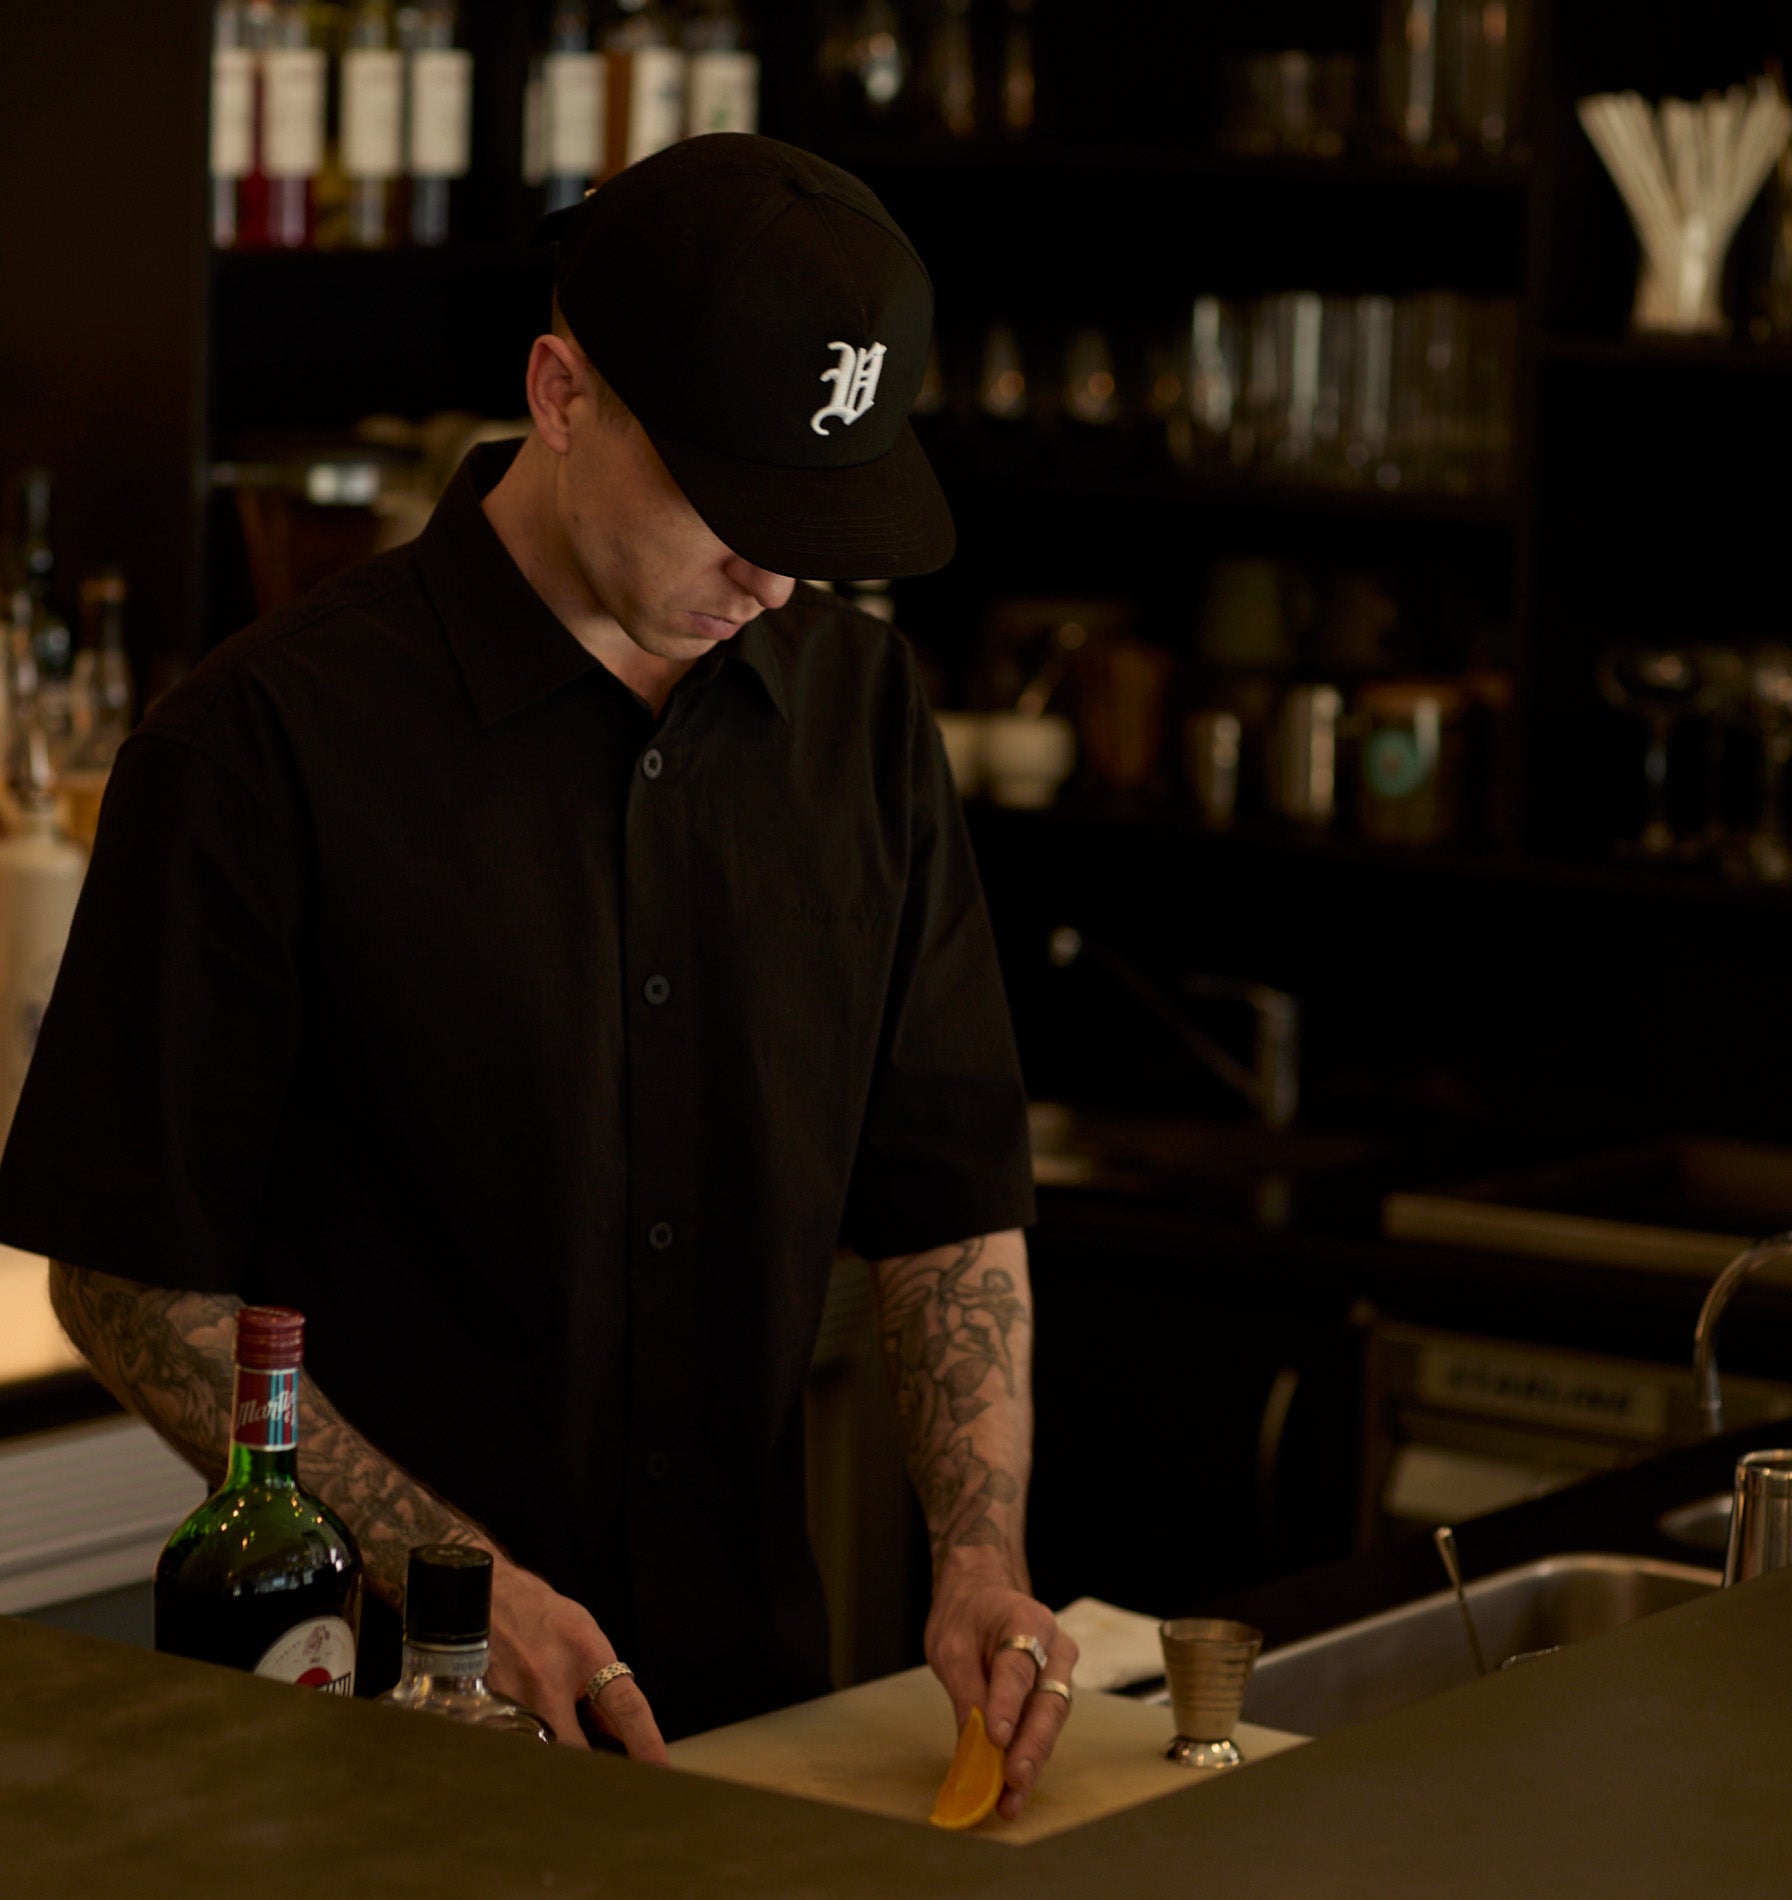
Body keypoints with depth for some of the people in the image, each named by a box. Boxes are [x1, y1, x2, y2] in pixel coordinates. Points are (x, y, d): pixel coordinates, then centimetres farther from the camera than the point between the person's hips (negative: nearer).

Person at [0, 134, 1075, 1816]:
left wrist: (983, 1555, -7)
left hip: (760, 1681, 5)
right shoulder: (275, 737, -13)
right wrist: (456, 1580, -18)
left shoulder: (855, 711, 2)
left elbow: (950, 1194, 7)